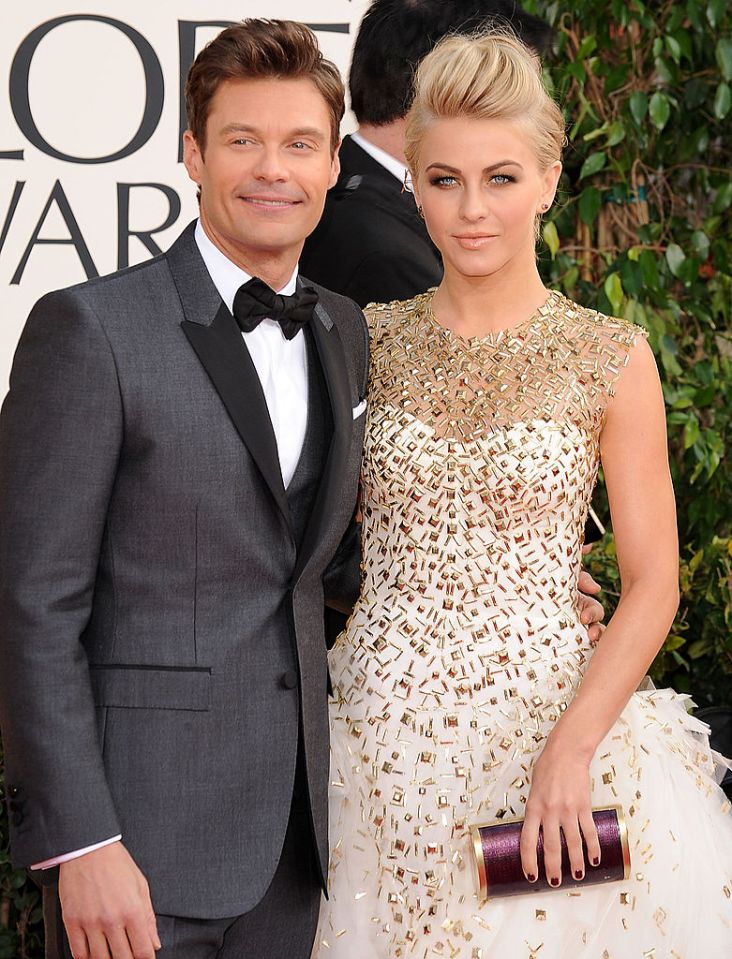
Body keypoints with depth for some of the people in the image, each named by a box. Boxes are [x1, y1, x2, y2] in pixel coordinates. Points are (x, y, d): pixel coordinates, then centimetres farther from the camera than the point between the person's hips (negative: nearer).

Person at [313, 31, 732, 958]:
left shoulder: (612, 358, -3)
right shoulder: (370, 341, 3)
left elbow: (653, 584, -4)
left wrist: (570, 749, -14)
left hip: (547, 709, -2)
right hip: (379, 725, 2)